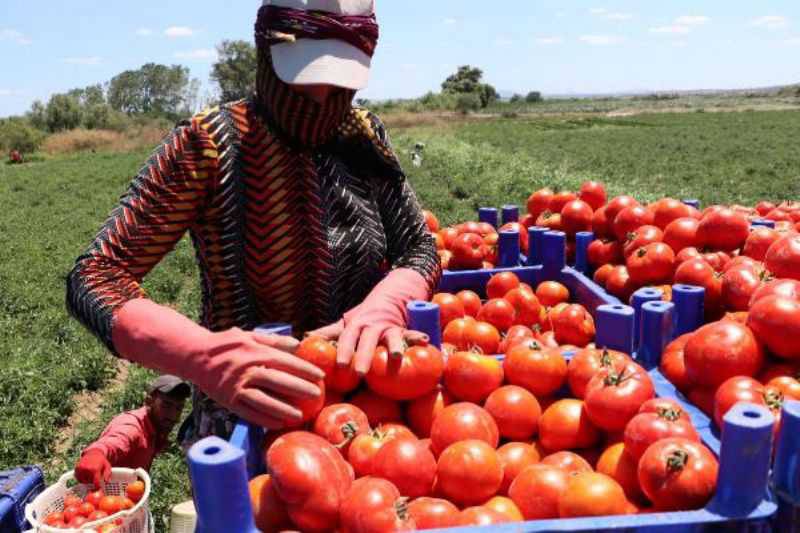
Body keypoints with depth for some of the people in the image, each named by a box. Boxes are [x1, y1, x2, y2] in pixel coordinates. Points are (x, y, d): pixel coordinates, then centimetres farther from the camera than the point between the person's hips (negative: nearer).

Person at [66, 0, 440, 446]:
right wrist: (205, 354, -35)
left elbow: (421, 249, -1)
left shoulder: (363, 135, -3)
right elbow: (95, 278, -16)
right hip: (246, 414, -3)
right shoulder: (209, 143, -16)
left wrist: (383, 305, -24)